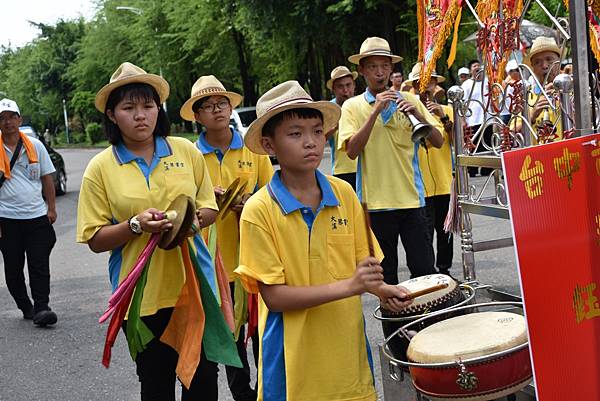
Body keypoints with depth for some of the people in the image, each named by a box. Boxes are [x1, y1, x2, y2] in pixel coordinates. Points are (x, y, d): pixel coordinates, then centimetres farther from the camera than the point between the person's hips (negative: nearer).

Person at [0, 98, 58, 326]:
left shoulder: (35, 146, 6)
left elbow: (47, 179, 11)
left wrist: (51, 208, 7)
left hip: (37, 216, 0)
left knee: (39, 265, -4)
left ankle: (41, 307, -3)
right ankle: (25, 307, 22)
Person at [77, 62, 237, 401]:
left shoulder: (185, 150, 2)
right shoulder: (101, 167, -3)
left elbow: (210, 207, 11)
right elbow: (95, 240, -3)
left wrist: (194, 218, -12)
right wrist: (136, 225, -20)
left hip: (194, 284, 1)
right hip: (142, 294, -1)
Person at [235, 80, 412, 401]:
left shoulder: (343, 193, 0)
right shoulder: (259, 211, -13)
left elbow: (359, 262, 10)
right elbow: (273, 296, -16)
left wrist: (379, 288, -11)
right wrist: (347, 286, -25)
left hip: (347, 350, 4)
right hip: (295, 361, -4)